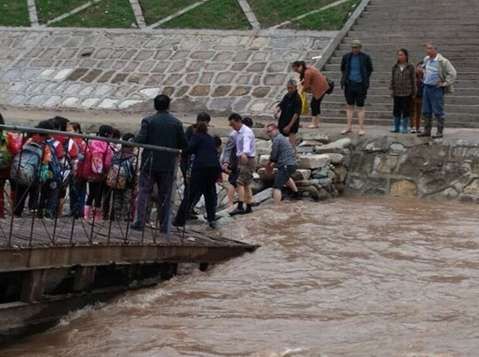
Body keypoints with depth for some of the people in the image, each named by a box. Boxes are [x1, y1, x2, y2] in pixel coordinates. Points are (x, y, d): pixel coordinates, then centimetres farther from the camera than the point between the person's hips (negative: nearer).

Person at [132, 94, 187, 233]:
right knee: (165, 196, 8)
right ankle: (164, 226, 7)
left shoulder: (148, 121, -6)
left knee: (144, 192, 5)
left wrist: (133, 140, 8)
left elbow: (140, 141, -13)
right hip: (168, 165, 1)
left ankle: (140, 222, -3)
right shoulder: (177, 123, -1)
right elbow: (183, 145, 0)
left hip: (150, 164, -1)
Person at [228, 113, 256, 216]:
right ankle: (248, 207, 19)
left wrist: (244, 154, -55)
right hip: (242, 159, 10)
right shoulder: (238, 132, 13)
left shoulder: (246, 132, -17)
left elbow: (246, 143, -38)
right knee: (246, 184, 13)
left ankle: (240, 207, -23)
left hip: (248, 160, -10)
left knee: (240, 183, -17)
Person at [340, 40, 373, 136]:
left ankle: (361, 128, 3)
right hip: (349, 85, 3)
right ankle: (349, 127, 14)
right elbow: (343, 68, 19)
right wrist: (345, 78, 12)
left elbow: (370, 70, 10)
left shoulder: (365, 58, -4)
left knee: (360, 107, 0)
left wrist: (365, 80, 5)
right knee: (349, 106, 8)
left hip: (360, 85, -3)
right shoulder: (346, 57, 3)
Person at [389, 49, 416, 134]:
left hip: (407, 93, -3)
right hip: (397, 93, 3)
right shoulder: (395, 67, 8)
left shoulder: (410, 67, 0)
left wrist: (413, 92, -1)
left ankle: (405, 128, 9)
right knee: (396, 110, 7)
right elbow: (392, 79, 10)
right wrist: (391, 89, 2)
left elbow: (413, 80, 1)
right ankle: (396, 127, 16)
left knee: (406, 110, 1)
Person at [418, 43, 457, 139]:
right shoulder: (426, 59, 7)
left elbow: (453, 74, -16)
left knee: (438, 112, -4)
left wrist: (444, 84, -14)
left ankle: (440, 132, 1)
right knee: (426, 111, 10)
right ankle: (427, 131, 17)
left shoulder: (443, 61, -16)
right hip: (426, 87, 7)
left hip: (436, 88, -7)